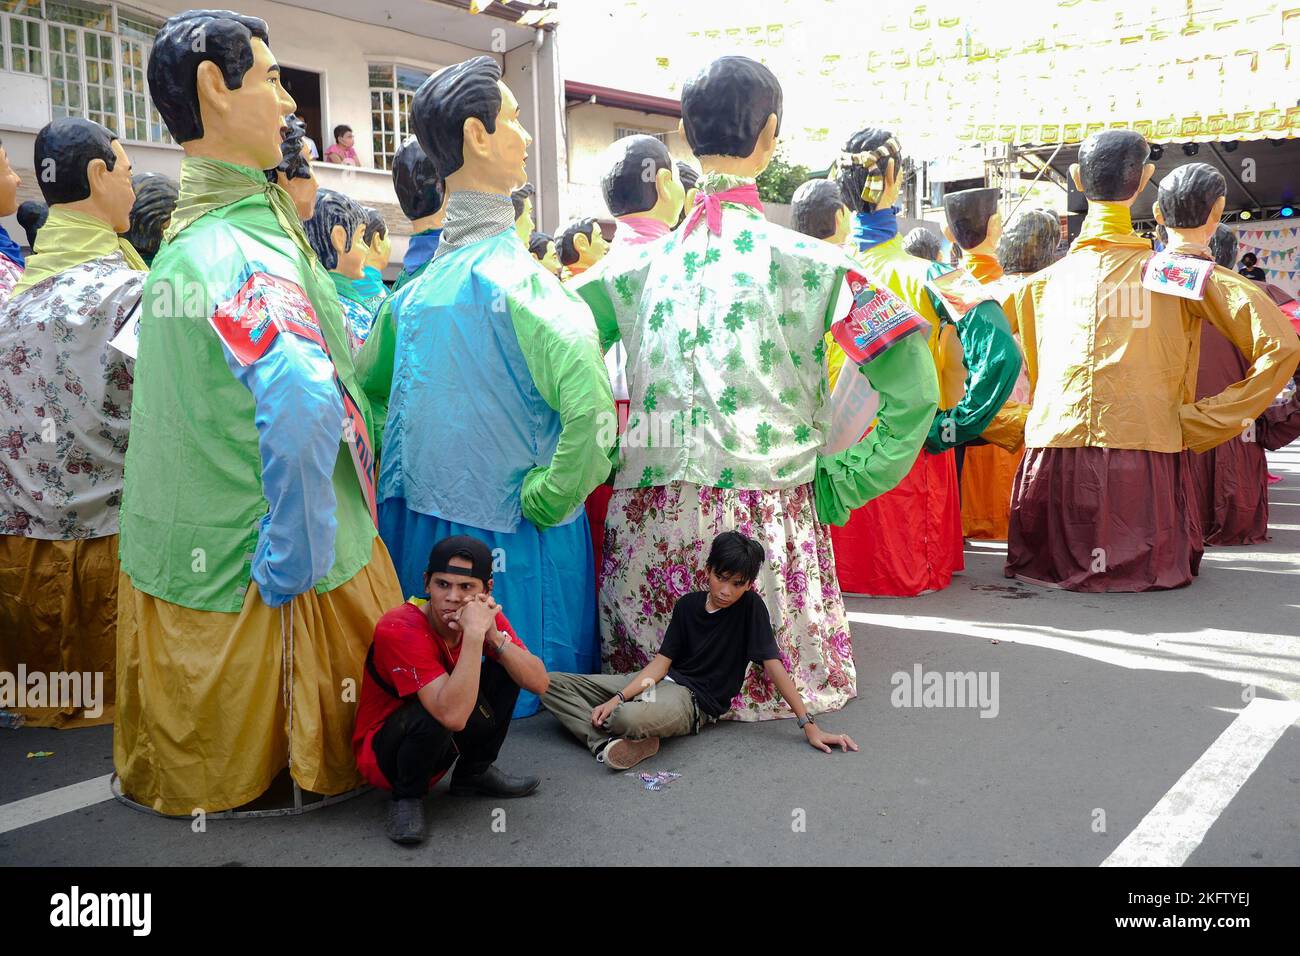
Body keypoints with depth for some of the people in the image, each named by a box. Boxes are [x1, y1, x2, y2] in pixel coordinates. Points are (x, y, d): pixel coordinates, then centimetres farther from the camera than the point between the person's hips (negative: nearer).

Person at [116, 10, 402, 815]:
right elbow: (302, 401, -40)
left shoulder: (180, 239, 8)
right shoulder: (245, 246, -24)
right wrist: (293, 567, -27)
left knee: (204, 750, 24)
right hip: (255, 580, -9)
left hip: (179, 565, 9)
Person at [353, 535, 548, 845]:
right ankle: (407, 796, -7)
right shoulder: (399, 629, -31)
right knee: (437, 712, -37)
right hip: (381, 752, -6)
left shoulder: (486, 614, -12)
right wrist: (473, 633, -45)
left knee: (507, 667, -11)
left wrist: (494, 635, -32)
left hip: (444, 741, 6)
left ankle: (475, 772, 8)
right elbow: (453, 715, -42)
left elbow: (540, 683, -19)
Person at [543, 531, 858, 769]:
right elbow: (662, 661, 2)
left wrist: (809, 725, -17)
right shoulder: (687, 604, 6)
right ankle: (608, 744, -22)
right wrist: (617, 698, -13)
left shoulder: (750, 606, -7)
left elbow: (773, 665, -11)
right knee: (551, 684, -6)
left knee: (630, 718, -43)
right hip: (661, 682, 6)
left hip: (695, 699, -6)